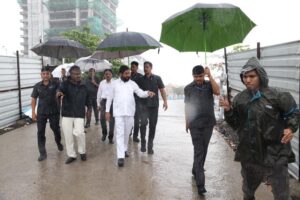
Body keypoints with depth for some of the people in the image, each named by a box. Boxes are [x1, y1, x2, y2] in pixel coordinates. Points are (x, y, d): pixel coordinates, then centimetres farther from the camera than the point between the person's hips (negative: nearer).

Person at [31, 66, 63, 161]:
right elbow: (34, 99, 4)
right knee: (40, 132, 1)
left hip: (54, 111, -1)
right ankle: (42, 153, 10)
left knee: (56, 129, 14)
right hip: (41, 112, 1)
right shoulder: (37, 86, 0)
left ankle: (58, 143, 44)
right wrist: (33, 112, -1)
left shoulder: (55, 84, -5)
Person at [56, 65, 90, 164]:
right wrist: (59, 92, -48)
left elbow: (86, 100, 19)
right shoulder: (66, 83, -3)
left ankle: (82, 152, 8)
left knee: (79, 132, -17)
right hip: (67, 114, 0)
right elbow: (61, 89, -25)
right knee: (68, 136, 2)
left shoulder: (83, 86, 8)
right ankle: (71, 155, 21)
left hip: (79, 114, 1)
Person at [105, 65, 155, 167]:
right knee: (120, 134, -6)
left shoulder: (132, 83, 5)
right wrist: (107, 111, 3)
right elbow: (110, 98, 6)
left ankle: (124, 149, 35)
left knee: (127, 133, 14)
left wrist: (148, 93, -25)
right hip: (118, 112, -2)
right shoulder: (115, 83, 1)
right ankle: (120, 156, -8)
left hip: (130, 112, 3)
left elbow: (141, 93, -3)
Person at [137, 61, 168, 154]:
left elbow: (162, 90, 2)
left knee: (152, 125, 4)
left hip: (154, 105, 1)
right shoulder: (141, 79, 7)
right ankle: (143, 143, 4)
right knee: (143, 123, -14)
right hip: (144, 105, -1)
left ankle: (150, 146, 15)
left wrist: (165, 101, -10)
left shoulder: (157, 78, 6)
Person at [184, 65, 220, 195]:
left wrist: (210, 76, -19)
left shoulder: (209, 85, 1)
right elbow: (187, 106, 6)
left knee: (203, 150, 13)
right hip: (195, 124, -1)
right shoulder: (188, 88, 1)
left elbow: (217, 92, -20)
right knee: (198, 151, -4)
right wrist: (187, 123, 8)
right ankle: (200, 183, -4)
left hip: (208, 123, 2)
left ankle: (195, 170, 36)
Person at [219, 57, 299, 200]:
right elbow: (236, 124, 6)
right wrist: (228, 110, -10)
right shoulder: (240, 99, 0)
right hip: (249, 152, 4)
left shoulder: (276, 96, -12)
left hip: (274, 153, -3)